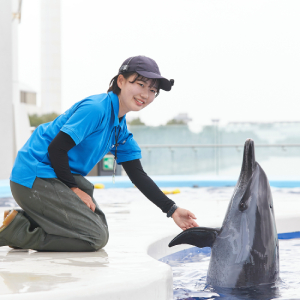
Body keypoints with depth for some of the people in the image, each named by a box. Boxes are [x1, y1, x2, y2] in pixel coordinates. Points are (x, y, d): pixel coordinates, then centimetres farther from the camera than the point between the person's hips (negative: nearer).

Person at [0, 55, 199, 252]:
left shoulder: (121, 129, 12)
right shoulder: (96, 108, -18)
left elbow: (138, 175, 12)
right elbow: (56, 148, -22)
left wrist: (172, 210, 5)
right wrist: (74, 188, -13)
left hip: (58, 177, 10)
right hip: (34, 177, -10)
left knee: (100, 232, 20)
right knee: (95, 238, -13)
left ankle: (26, 220, 13)